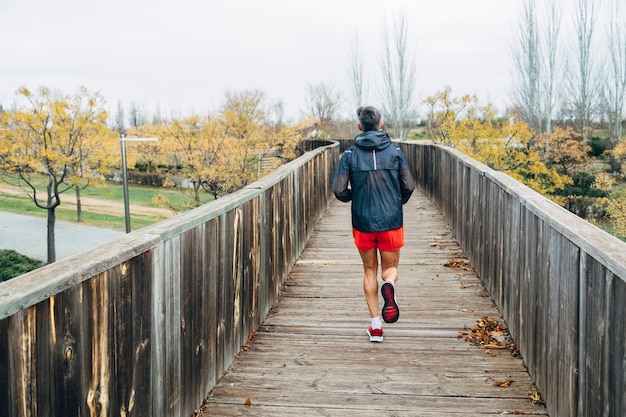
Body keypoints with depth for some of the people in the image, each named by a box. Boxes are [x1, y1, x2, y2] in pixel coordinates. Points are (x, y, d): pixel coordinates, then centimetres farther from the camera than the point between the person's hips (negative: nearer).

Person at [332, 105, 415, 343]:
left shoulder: (350, 154, -4)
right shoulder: (395, 151, -2)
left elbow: (339, 191, -9)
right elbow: (409, 187, -2)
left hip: (363, 224, 0)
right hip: (392, 223, 0)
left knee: (370, 271, 16)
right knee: (391, 267, 16)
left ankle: (375, 326, 14)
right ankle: (389, 286, -21)